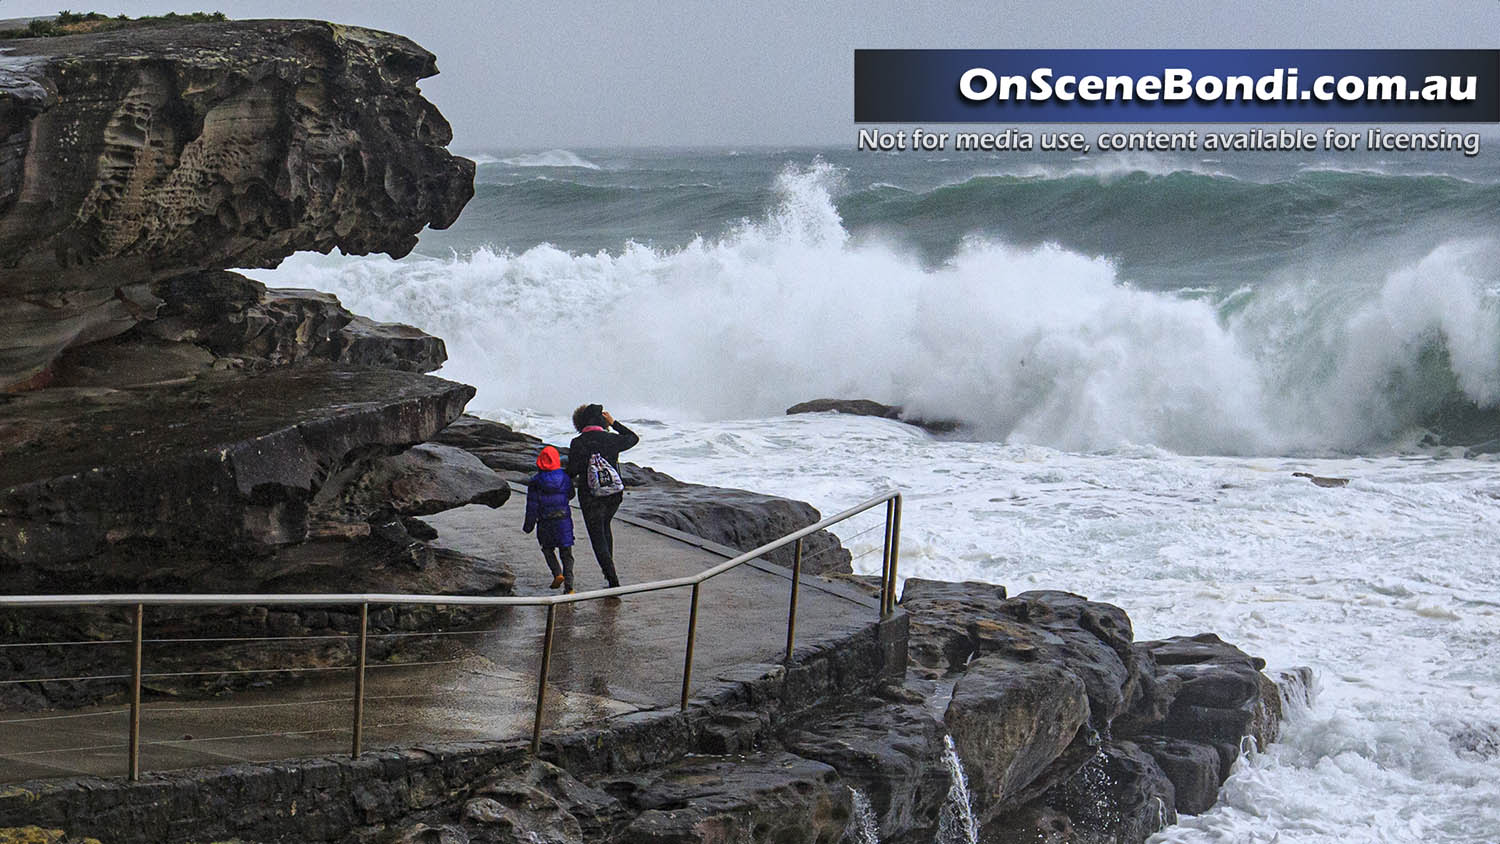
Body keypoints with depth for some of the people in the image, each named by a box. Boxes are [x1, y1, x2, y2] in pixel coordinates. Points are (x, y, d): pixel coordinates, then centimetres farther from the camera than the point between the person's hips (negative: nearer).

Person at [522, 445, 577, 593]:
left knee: (548, 549, 20)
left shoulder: (535, 482, -7)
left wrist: (528, 525, 3)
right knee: (566, 553, 6)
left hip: (545, 523, -1)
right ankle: (568, 586, -4)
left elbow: (532, 506, -6)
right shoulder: (565, 478, -2)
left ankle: (557, 573, -3)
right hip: (564, 519, 1)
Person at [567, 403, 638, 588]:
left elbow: (572, 471, -12)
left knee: (597, 536, 2)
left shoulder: (577, 443, -14)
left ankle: (612, 578, -6)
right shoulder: (611, 440, -6)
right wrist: (614, 423, 13)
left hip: (590, 498, -4)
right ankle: (609, 569, 35)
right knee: (605, 528, 28)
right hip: (614, 495, 4)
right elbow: (633, 438, 13)